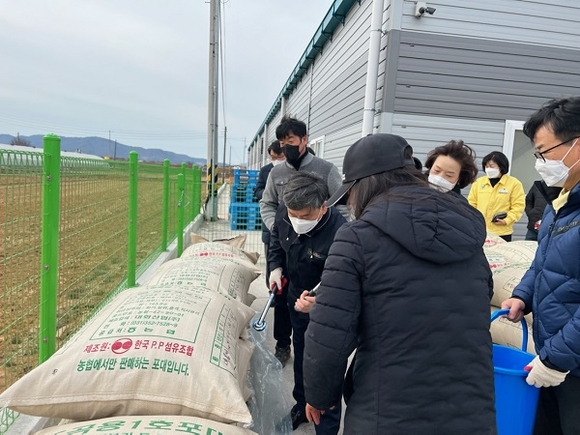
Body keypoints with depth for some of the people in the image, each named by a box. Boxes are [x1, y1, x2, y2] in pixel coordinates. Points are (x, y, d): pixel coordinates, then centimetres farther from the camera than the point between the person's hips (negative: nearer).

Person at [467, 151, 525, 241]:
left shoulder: (514, 183, 1)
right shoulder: (479, 182, 9)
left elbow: (518, 206, -4)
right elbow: (471, 203, 11)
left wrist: (506, 220, -16)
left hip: (501, 233, -2)